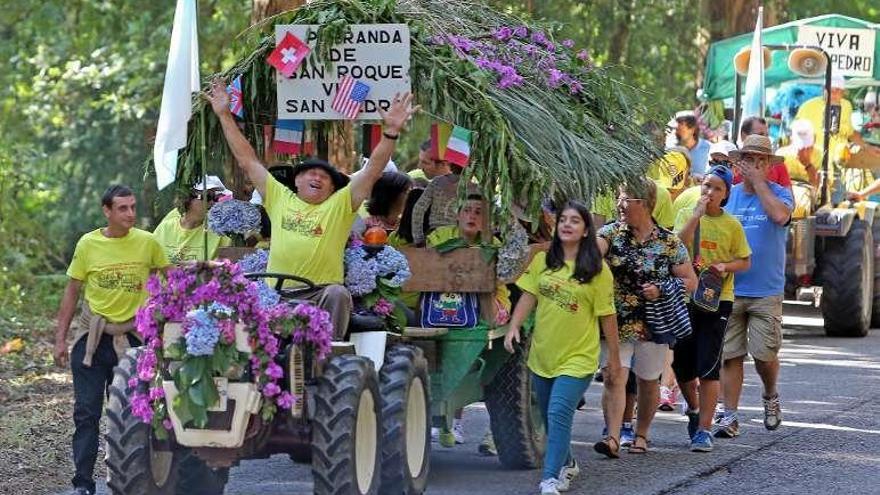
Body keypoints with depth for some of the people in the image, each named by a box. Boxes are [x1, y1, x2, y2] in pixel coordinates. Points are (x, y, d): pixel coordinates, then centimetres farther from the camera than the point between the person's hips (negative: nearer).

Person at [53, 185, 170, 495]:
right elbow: (72, 292, 4)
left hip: (131, 337, 0)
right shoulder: (88, 244, -3)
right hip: (91, 337, 0)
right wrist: (60, 339, 3)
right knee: (87, 412, -2)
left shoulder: (147, 242, -4)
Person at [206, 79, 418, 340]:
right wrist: (225, 116, 20)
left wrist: (392, 131, -9)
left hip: (322, 293, -2)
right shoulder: (279, 199, 17)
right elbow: (247, 160, 21)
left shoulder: (340, 205, 11)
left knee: (338, 295, -32)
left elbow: (372, 171, 3)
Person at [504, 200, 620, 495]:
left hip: (577, 358, -5)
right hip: (542, 355, 5)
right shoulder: (542, 261, 3)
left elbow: (607, 316, -5)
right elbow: (528, 296, 4)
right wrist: (514, 327, -11)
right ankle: (566, 465, 40)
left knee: (559, 413, -19)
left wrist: (614, 358, -1)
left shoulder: (597, 270, -9)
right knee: (550, 417, 17)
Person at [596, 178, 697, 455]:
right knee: (613, 378, -13)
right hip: (615, 323, 0)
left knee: (648, 381, 13)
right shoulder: (611, 233, 0)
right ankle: (612, 439, -17)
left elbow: (690, 281, 1)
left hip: (652, 325, 0)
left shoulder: (669, 243, -2)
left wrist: (661, 291, -14)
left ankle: (641, 435, 32)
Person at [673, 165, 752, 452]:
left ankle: (704, 429, -6)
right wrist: (697, 215, -16)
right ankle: (694, 409, 36)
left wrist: (725, 266, -11)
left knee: (708, 367, -8)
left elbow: (745, 261, 8)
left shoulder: (732, 225, 3)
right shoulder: (687, 216, 4)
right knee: (682, 363, 8)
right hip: (686, 296, 2)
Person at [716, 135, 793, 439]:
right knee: (730, 355, 1)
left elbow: (780, 215, -22)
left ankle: (771, 396, 27)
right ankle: (730, 417, 6)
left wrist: (758, 181, -14)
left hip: (766, 292, -2)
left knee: (765, 354, -3)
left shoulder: (778, 193, 1)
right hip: (729, 291, 2)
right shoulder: (728, 195, 9)